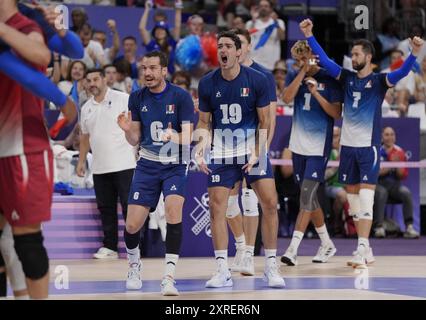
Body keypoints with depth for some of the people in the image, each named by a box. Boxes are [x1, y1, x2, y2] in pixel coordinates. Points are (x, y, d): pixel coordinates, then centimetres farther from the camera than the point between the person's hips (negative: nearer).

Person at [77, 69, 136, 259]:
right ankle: (109, 247, 12)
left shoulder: (123, 99, -3)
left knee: (129, 206, -5)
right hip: (99, 168, 5)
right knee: (106, 208, 6)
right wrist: (81, 160, 19)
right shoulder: (86, 108, 14)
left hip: (124, 165, -5)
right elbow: (85, 137, 22)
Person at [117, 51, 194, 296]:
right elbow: (135, 140, 6)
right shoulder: (137, 98, 1)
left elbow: (187, 138, -13)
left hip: (174, 165, -3)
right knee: (132, 225, -3)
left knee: (173, 208, -28)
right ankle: (134, 266, 30)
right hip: (147, 164, 3)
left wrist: (173, 137, -35)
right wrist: (128, 130, -17)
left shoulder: (181, 97, -9)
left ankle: (169, 276, -24)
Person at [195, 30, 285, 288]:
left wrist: (257, 153, -13)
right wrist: (202, 144, -12)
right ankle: (223, 271, 0)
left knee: (270, 204, -8)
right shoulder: (208, 83, -3)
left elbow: (264, 121, -3)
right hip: (222, 153, 1)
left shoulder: (258, 80, -8)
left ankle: (271, 267, 3)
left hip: (253, 149, -1)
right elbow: (204, 122, 6)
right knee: (217, 208, -7)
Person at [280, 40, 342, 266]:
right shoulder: (294, 78, 8)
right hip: (299, 146, 5)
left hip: (319, 147, -5)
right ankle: (327, 244, 26)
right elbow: (287, 98, -11)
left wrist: (316, 93, -18)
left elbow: (337, 113, -6)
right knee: (310, 198, 11)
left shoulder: (329, 80, -2)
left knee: (306, 196, -13)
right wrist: (302, 71, -12)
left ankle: (293, 249, -17)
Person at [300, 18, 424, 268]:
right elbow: (325, 60, 7)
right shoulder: (347, 78, 9)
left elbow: (401, 73, -21)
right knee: (353, 199, 8)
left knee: (366, 198, -11)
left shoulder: (379, 81, -5)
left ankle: (362, 250, -14)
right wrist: (309, 36, -1)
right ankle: (366, 252, 15)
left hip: (369, 146, -6)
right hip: (348, 145, 6)